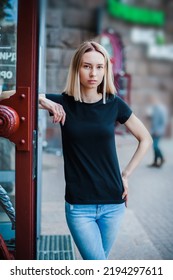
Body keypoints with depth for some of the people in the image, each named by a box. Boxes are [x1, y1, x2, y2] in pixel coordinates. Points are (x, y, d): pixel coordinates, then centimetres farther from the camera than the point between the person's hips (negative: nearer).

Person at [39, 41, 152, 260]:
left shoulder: (114, 104, -1)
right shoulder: (64, 102, -3)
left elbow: (145, 139, 10)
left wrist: (126, 174, 4)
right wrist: (42, 101, -20)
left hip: (113, 203, 2)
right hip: (78, 205, -2)